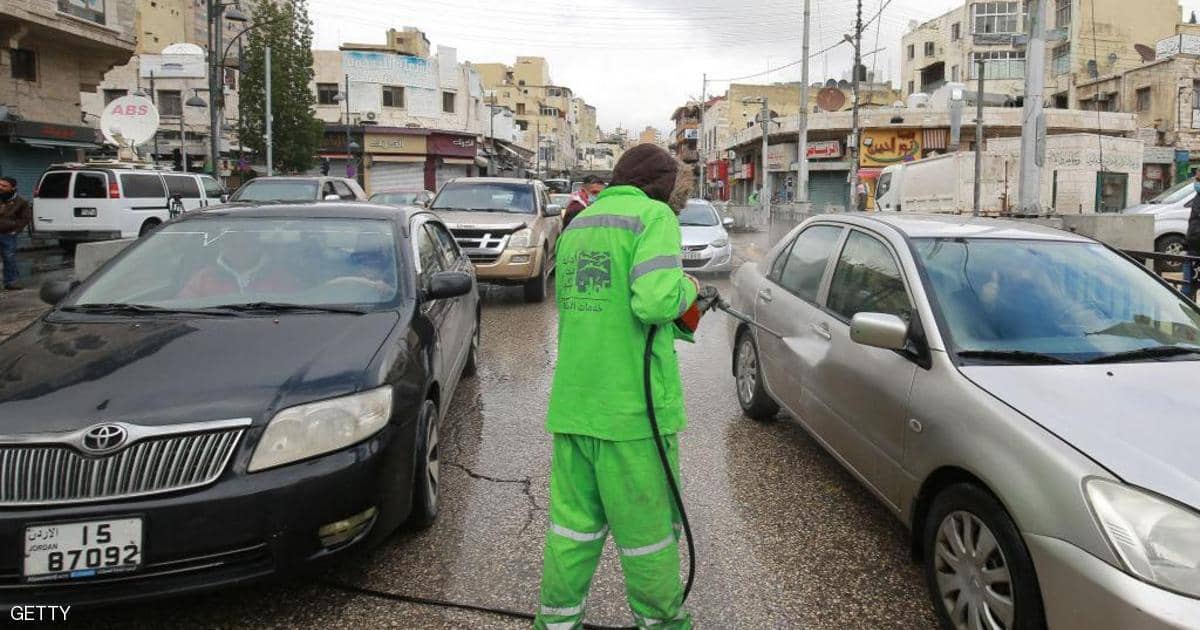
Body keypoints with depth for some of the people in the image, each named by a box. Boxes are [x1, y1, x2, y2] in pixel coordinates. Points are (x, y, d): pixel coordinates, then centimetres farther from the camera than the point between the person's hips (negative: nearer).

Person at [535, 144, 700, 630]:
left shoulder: (578, 225, 17)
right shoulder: (653, 216, -7)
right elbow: (657, 301, -22)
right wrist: (687, 289, 0)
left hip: (572, 401, 7)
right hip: (632, 403, -7)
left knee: (573, 520, 13)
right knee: (647, 522, 9)